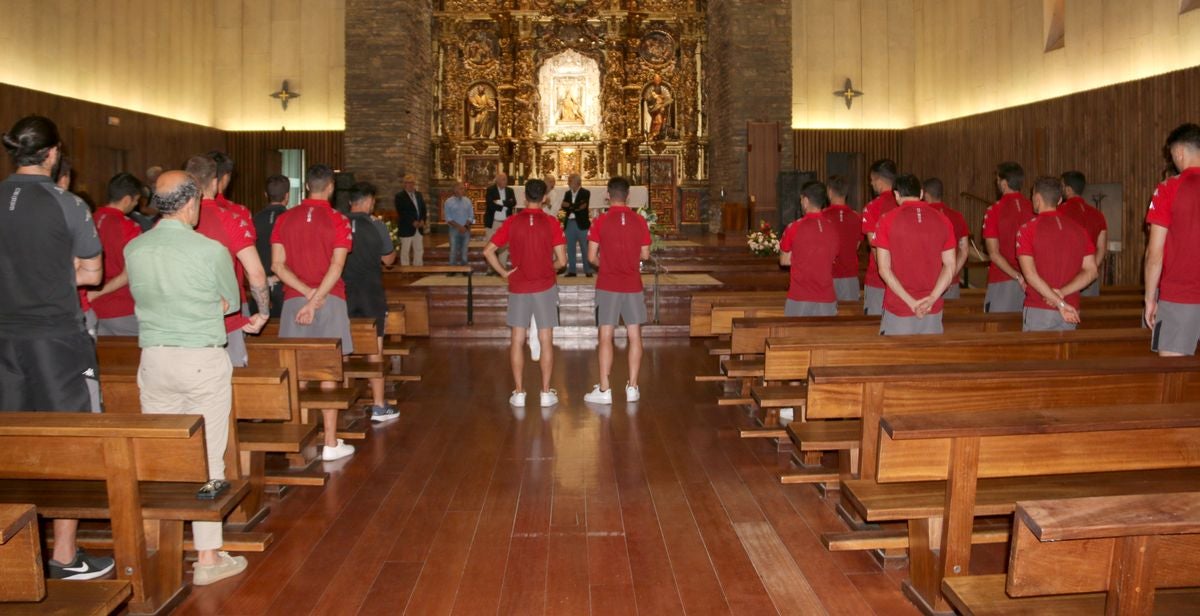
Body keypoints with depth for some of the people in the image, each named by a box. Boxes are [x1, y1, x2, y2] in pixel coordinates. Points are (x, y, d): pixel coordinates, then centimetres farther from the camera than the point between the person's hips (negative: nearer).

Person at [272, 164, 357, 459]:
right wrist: (316, 300, -16)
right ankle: (330, 443, 4)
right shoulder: (338, 220, -3)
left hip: (294, 299, 3)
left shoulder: (285, 219, 7)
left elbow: (278, 264, -1)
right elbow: (336, 267, -13)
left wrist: (307, 292, -6)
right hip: (330, 300, -3)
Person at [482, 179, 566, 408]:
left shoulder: (511, 222, -2)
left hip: (518, 288, 1)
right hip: (544, 287, -1)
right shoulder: (551, 223, -6)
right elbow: (561, 261, -8)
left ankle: (518, 393, 9)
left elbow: (488, 251, -4)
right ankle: (546, 393, 8)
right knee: (546, 341, 5)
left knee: (517, 341, 8)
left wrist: (504, 273, 2)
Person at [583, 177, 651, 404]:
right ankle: (632, 388, 11)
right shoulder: (640, 221, 0)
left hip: (607, 286, -2)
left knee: (606, 337, 1)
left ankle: (604, 390, 3)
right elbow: (645, 255, 5)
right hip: (633, 286, 2)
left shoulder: (600, 222, -7)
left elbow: (592, 257, -5)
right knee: (634, 336, 8)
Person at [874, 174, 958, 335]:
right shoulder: (943, 220, 3)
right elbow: (950, 266, 1)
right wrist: (931, 298, -8)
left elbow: (884, 269, -10)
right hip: (933, 310, 3)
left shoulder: (887, 220, -5)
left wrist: (911, 302, -11)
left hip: (898, 309, -3)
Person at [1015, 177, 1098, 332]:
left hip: (1038, 311, -4)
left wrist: (1060, 303, -14)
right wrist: (1062, 293, -7)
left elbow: (1030, 274, -15)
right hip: (1071, 313, 4)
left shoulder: (1028, 229, -6)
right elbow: (1090, 271, 2)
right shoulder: (1079, 229, 8)